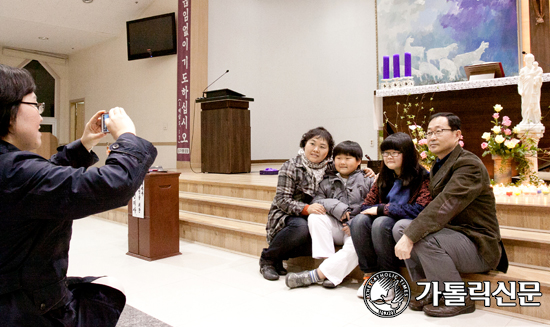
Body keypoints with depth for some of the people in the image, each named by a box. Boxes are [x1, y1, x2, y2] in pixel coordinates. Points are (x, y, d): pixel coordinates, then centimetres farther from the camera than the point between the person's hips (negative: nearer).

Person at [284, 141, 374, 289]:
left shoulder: (367, 181, 7)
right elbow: (316, 201, 0)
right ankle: (330, 265, -28)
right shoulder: (327, 182, 14)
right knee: (314, 216, -25)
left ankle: (317, 274, -29)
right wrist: (336, 207, -18)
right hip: (334, 228, 3)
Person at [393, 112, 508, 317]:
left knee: (424, 238, -30)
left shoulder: (470, 165, -17)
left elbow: (444, 206, -30)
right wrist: (406, 233, -5)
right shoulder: (438, 165, 12)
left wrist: (410, 237, -34)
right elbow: (433, 207, 10)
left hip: (477, 245, -8)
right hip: (450, 233, 9)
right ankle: (434, 292, 3)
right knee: (401, 226, -6)